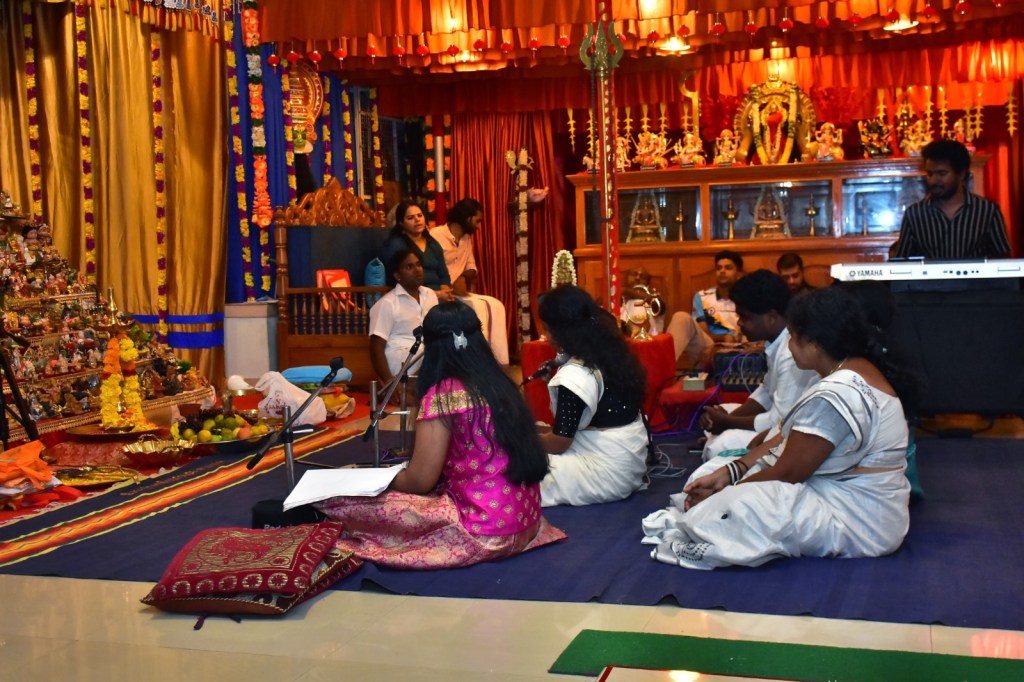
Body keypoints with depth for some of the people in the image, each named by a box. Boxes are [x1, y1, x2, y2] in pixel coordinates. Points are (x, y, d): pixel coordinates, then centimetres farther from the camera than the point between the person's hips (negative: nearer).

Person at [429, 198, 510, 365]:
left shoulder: (466, 239, 15)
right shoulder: (435, 235, -11)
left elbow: (471, 267, 19)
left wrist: (466, 276, -5)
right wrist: (450, 286, -23)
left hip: (460, 292, 8)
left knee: (495, 306, -11)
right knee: (477, 306, -28)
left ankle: (500, 362, -14)